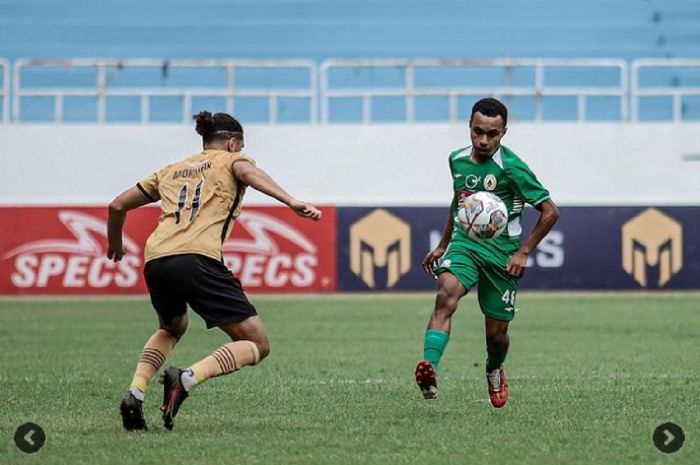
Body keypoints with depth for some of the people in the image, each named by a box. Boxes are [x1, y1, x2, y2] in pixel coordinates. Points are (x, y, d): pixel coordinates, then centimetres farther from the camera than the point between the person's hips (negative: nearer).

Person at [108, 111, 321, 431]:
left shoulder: (170, 171, 32)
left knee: (171, 328, 36)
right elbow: (249, 172, -6)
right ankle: (186, 379, -23)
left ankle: (135, 393, 12)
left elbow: (117, 206, 34)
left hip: (155, 262, 6)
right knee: (257, 345, 0)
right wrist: (292, 203, -19)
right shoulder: (230, 161, 19)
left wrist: (115, 245, 52)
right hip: (198, 258, -6)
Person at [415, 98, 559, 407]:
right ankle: (429, 370, -48)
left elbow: (550, 212, -7)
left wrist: (523, 252, -11)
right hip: (463, 242, 2)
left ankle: (494, 371, 44)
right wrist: (443, 244, 27)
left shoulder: (512, 168, -12)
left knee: (496, 333, 7)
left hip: (501, 251, -2)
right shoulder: (457, 160, 5)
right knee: (446, 295, -30)